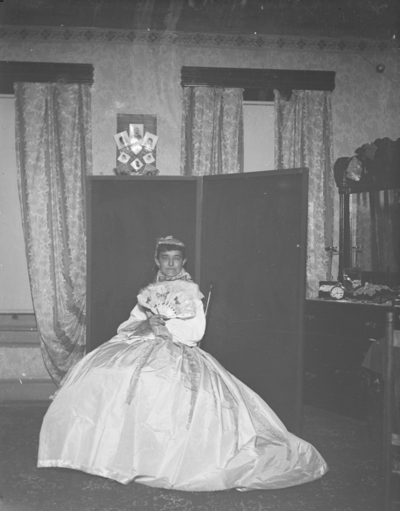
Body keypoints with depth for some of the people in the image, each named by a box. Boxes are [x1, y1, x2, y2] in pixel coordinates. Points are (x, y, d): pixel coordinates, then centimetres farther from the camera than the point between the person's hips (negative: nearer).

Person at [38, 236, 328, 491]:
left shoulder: (190, 291, 7)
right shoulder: (149, 292, 21)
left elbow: (196, 330, -3)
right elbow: (128, 325, 16)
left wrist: (165, 326, -10)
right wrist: (144, 325, -4)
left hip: (178, 352, -4)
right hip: (142, 348, 5)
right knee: (106, 374, -19)